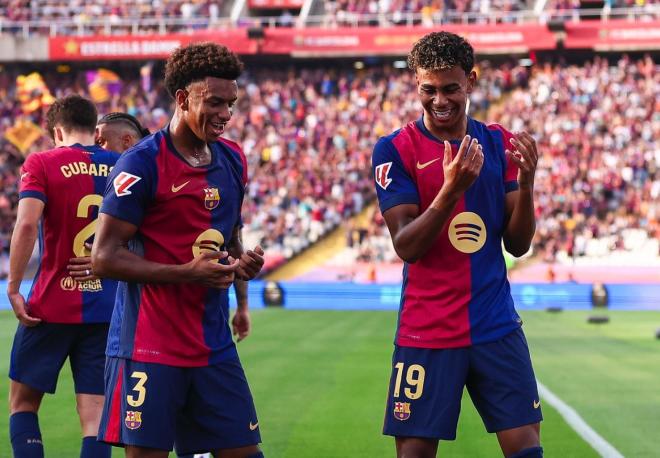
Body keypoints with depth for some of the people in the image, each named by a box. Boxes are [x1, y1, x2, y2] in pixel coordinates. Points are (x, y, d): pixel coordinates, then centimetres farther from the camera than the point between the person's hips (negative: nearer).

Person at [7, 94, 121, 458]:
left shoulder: (42, 163, -5)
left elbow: (27, 224, -18)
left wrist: (13, 287, -12)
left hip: (52, 307, -3)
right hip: (108, 311, 3)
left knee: (23, 401, 13)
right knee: (94, 413, 3)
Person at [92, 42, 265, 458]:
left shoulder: (232, 159, 11)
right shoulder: (142, 164, -11)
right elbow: (104, 257, -13)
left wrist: (243, 261, 5)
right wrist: (186, 273, -19)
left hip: (215, 344, 7)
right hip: (149, 344, -7)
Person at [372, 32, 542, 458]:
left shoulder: (499, 143, 7)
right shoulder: (395, 150, -5)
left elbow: (518, 244, 6)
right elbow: (406, 247, -12)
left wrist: (526, 182, -12)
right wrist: (452, 189, -25)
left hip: (498, 327, 3)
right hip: (427, 333, -3)